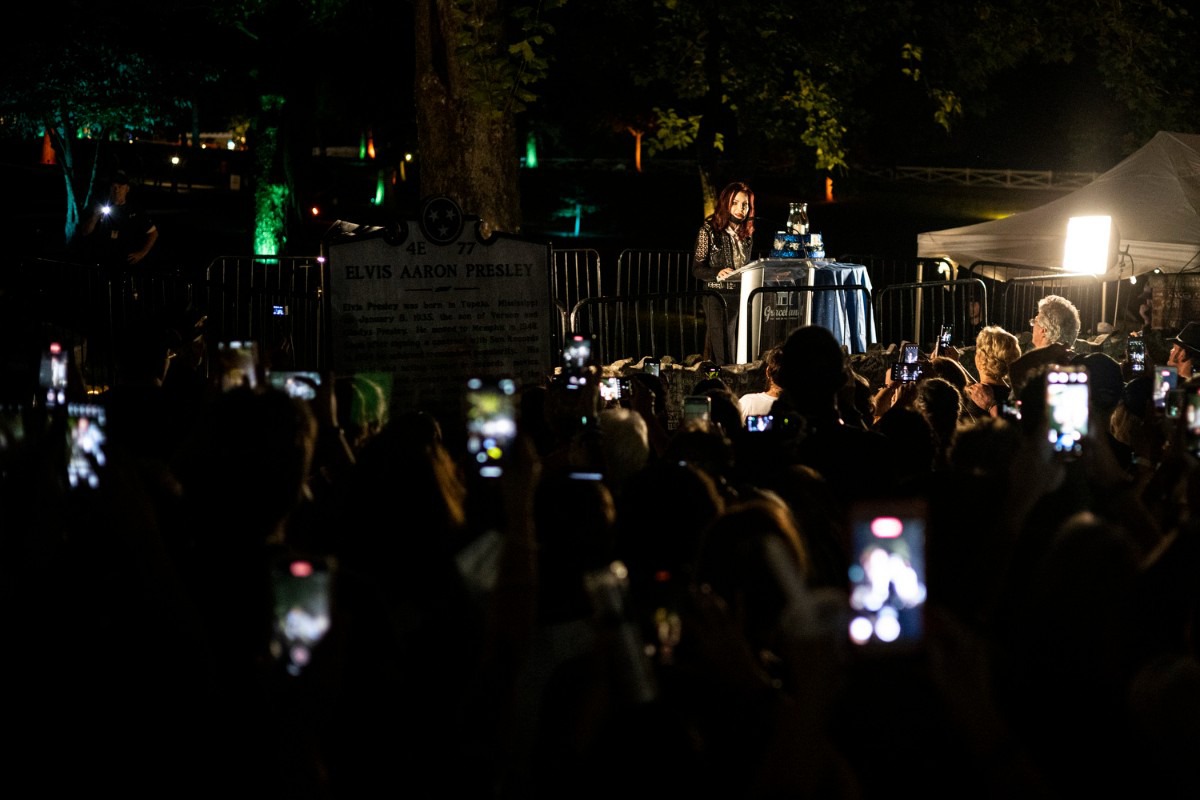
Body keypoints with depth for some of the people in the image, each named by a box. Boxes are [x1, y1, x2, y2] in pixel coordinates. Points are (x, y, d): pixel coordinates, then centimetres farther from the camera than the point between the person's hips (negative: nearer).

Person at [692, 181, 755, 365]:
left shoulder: (747, 233, 13)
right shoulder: (709, 230, -3)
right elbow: (697, 269, -7)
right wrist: (718, 273, -24)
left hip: (743, 295, 5)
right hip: (719, 297, -5)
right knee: (724, 356, -10)